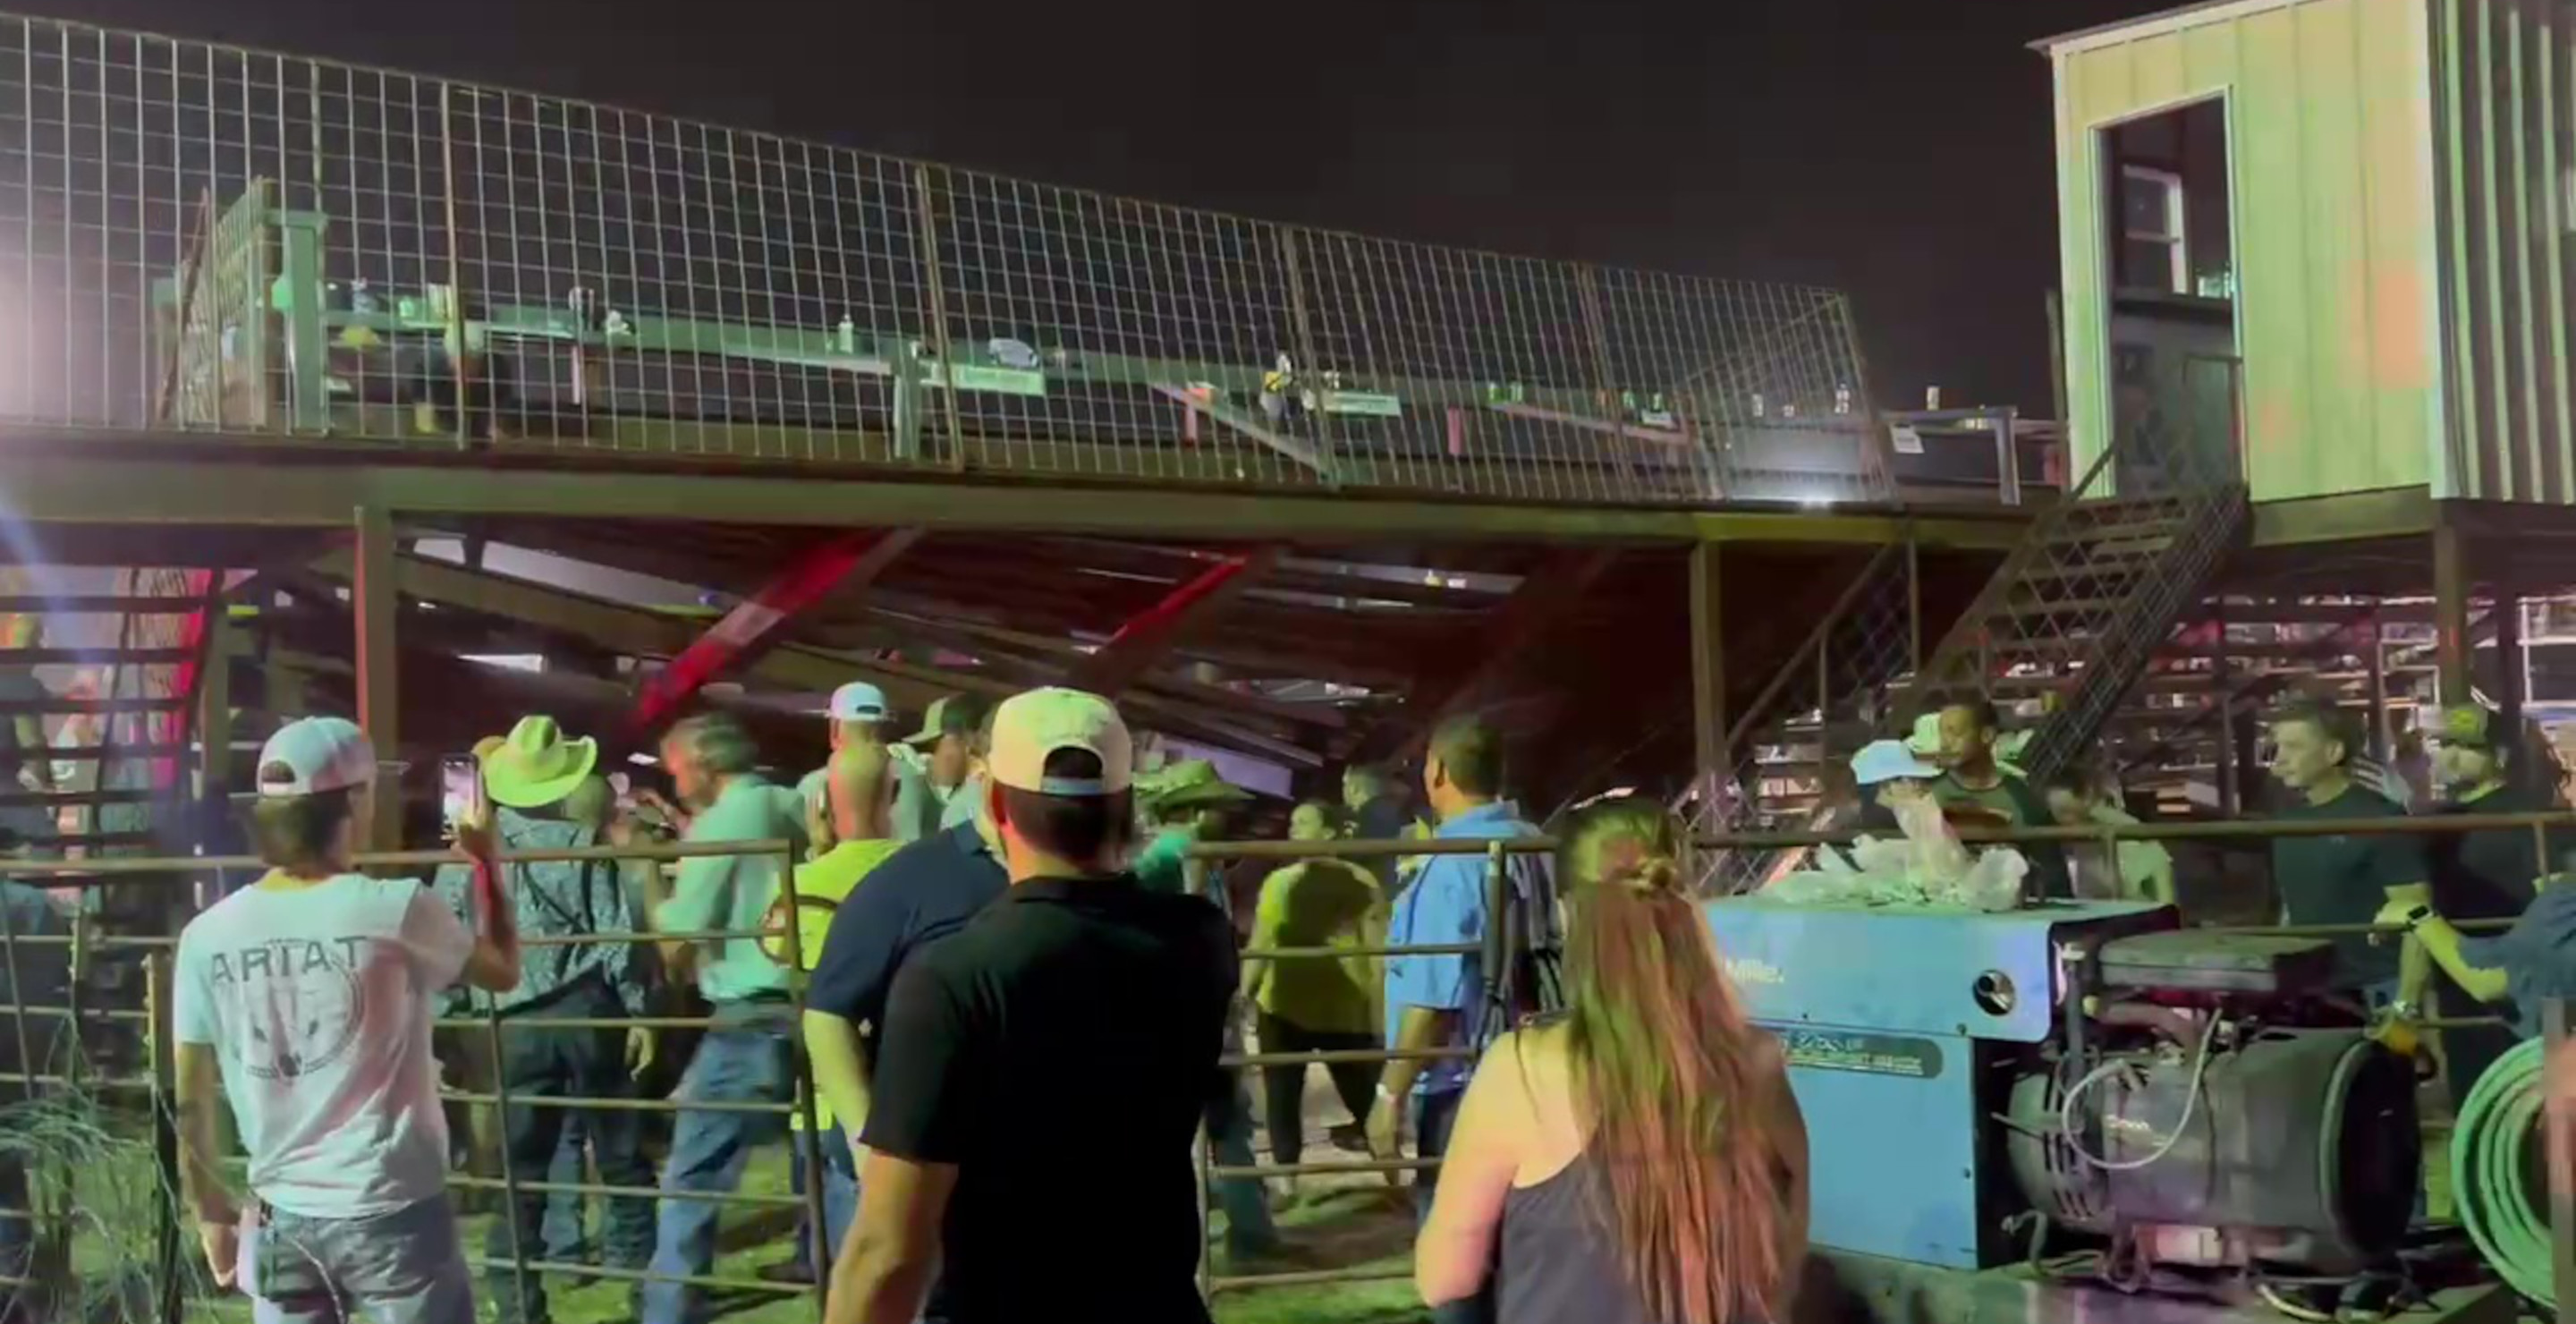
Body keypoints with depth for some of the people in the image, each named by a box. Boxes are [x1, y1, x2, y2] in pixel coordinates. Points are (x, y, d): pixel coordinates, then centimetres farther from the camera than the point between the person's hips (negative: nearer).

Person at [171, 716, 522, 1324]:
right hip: (391, 1210, -4)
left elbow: (190, 1105, 4)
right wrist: (486, 861, 17)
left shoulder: (207, 935, -2)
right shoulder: (395, 911, -12)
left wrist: (211, 1213, 17)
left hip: (281, 1218, 4)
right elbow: (503, 971, 6)